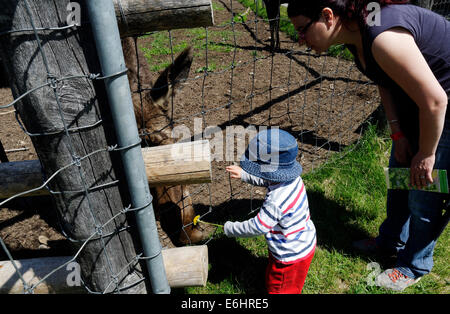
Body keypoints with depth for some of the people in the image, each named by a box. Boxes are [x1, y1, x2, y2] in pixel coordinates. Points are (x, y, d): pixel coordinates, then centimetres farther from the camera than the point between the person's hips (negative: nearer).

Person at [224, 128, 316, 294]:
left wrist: (229, 228, -17)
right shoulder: (293, 178, -14)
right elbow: (265, 181, 7)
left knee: (277, 287, 19)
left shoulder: (276, 202, -41)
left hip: (291, 256, -9)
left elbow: (257, 227, -31)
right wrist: (243, 174, 0)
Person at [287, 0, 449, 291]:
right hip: (416, 102, 9)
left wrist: (426, 154, -17)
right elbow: (385, 83, 4)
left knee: (424, 193, 3)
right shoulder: (356, 31, -7)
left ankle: (414, 266, 29)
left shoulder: (383, 38, -36)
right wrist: (398, 134, -2)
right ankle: (391, 240, 43)